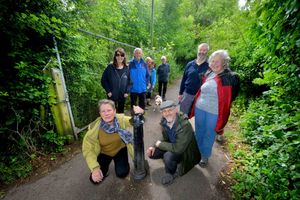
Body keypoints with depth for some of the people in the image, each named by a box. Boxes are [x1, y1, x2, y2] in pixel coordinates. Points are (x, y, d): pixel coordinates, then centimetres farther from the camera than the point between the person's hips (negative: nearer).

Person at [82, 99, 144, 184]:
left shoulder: (121, 119, -25)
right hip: (104, 153, 1)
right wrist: (95, 168, -29)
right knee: (95, 179, -3)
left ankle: (118, 162, 24)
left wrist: (139, 114, -44)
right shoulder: (94, 127, -27)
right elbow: (87, 148, -20)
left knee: (122, 173, -9)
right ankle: (105, 165, 28)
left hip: (120, 150, 0)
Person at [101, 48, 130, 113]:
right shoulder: (110, 67, -6)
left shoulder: (127, 68, 1)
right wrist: (108, 91, -9)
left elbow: (129, 81, 5)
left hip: (122, 95, 2)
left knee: (121, 112, 18)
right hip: (112, 95, -2)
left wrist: (127, 92, -4)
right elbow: (103, 80, -3)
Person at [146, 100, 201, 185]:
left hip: (185, 151, -6)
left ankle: (170, 174, 1)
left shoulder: (185, 125, -34)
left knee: (168, 156, -33)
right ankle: (172, 162, 15)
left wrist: (160, 144, -22)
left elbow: (178, 149, -35)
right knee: (152, 153, -4)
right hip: (172, 146, 7)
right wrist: (154, 146, -13)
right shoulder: (164, 121, -12)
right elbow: (165, 138, 3)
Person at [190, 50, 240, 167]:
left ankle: (205, 156, 37)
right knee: (199, 132, 20)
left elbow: (227, 100, -11)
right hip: (199, 108, 5)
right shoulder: (208, 74, 5)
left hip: (214, 112, -5)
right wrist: (195, 105, 13)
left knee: (209, 135, 13)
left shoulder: (229, 78, -11)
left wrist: (222, 120, -11)